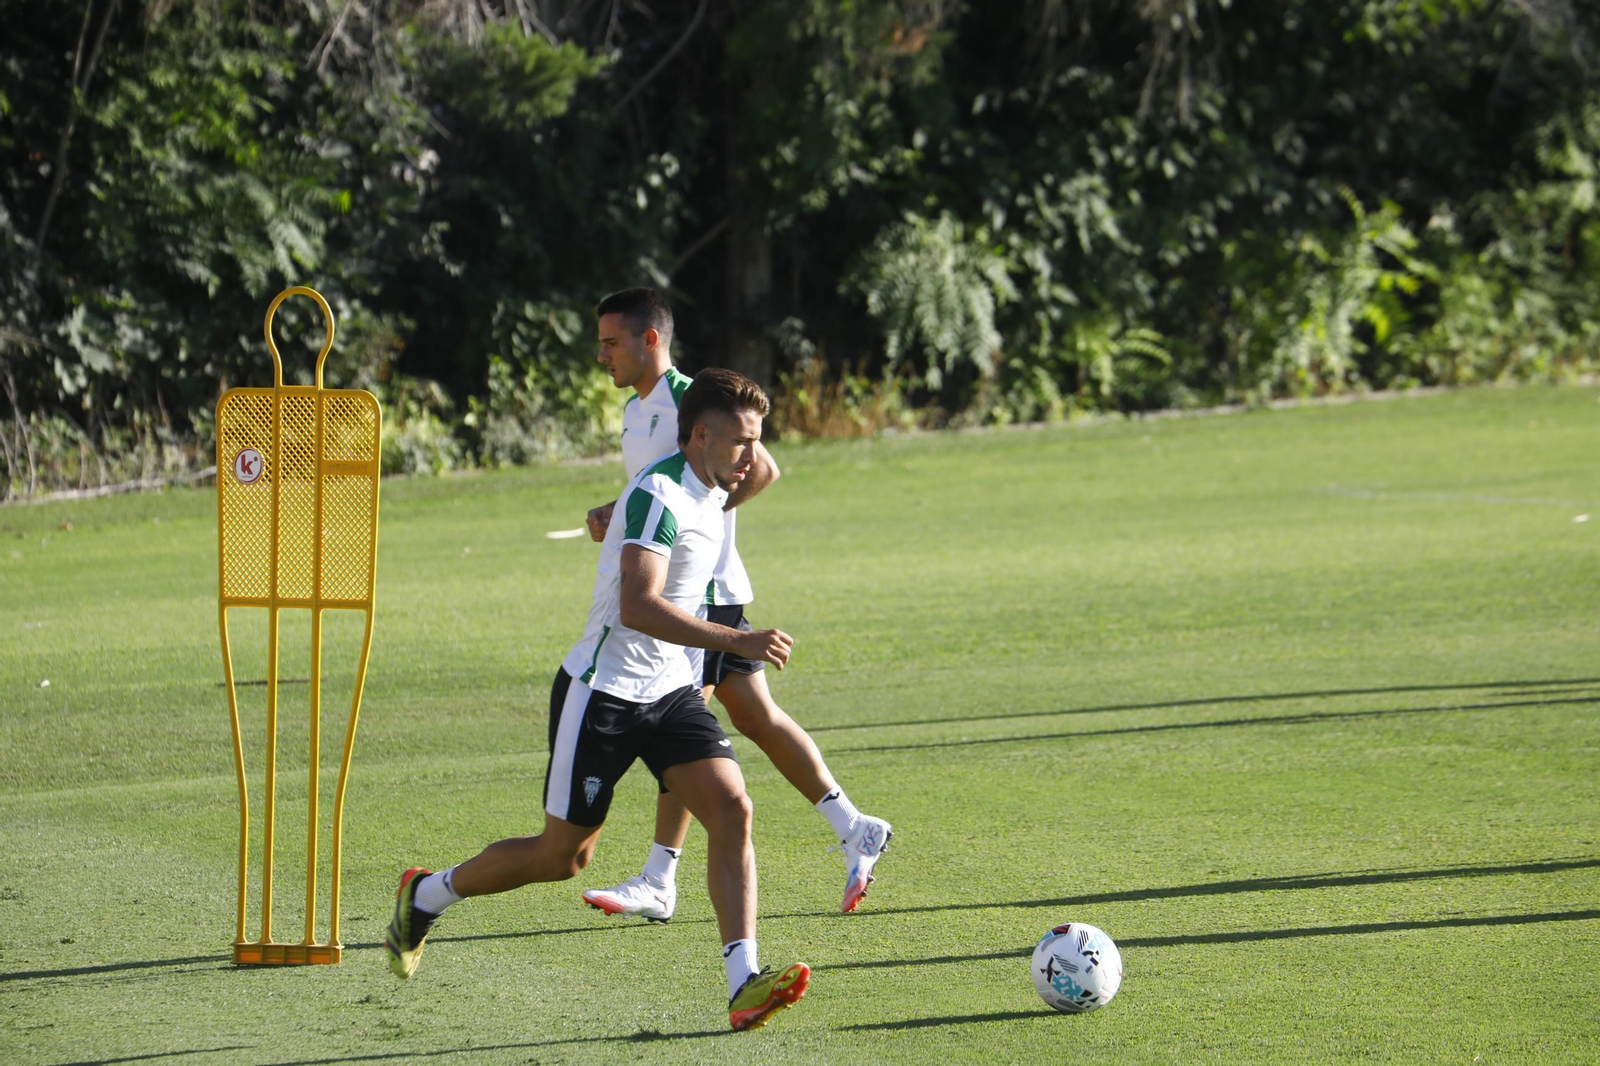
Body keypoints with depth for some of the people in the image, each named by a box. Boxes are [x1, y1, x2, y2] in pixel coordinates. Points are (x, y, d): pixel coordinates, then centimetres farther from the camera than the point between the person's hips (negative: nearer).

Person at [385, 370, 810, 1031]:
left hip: (669, 691, 8)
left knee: (731, 810, -13)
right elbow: (638, 607, -35)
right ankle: (426, 895, 28)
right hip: (601, 695, -8)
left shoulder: (706, 497, 8)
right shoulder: (657, 497, -22)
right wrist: (735, 642, -38)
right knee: (563, 857, 4)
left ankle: (743, 985, -19)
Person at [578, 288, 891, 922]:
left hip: (705, 589, -10)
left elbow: (760, 470, -19)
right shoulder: (636, 410, 15)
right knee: (755, 716, 11)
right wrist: (611, 513, 7)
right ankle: (854, 831, 17)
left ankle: (658, 882, -9)